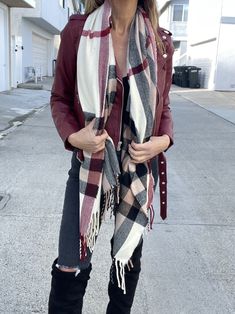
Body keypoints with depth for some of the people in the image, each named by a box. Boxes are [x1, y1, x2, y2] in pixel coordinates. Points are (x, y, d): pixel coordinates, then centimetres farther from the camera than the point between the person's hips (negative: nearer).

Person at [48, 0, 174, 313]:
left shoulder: (160, 41, -3)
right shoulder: (77, 31, -8)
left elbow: (162, 106, 7)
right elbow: (60, 98, 0)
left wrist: (164, 140, -12)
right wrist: (72, 136, -18)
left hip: (140, 166, 3)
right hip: (89, 163, -2)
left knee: (129, 255, 20)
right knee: (71, 267, 1)